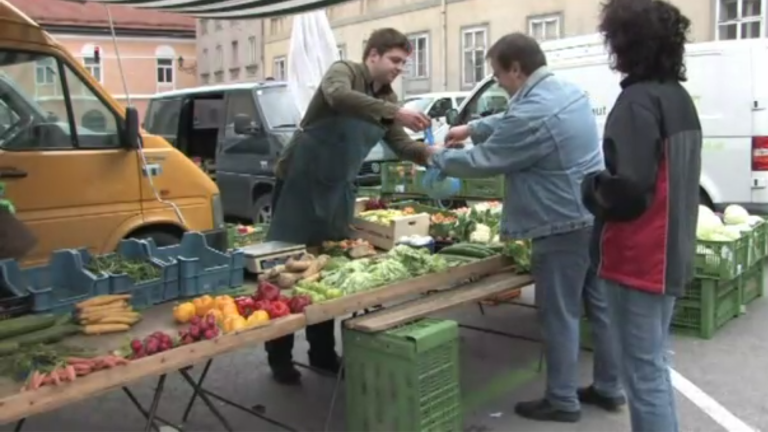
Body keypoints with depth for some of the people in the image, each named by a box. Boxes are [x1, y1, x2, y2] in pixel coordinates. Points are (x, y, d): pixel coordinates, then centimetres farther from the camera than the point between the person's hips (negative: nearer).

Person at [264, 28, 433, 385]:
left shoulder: (386, 99, 8)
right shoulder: (343, 71, -12)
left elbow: (400, 144, 7)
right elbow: (338, 96, -35)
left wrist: (430, 154, -12)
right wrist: (394, 112, -41)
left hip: (337, 191, 7)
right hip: (300, 183, -7)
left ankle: (323, 352, 22)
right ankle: (279, 357, 12)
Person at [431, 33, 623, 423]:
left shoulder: (531, 115, -22)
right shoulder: (568, 91, 9)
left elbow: (483, 161, -12)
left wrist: (438, 159, 4)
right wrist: (471, 129, 22)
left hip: (564, 226, -10)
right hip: (595, 217, 10)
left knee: (559, 315, 3)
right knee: (599, 305, 17)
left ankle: (561, 401, 17)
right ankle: (608, 388, 31)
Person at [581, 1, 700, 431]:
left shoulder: (638, 100, -17)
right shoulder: (679, 97, 13)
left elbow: (626, 190, -26)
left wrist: (591, 186, -7)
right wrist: (605, 183, 13)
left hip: (639, 259, -10)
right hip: (669, 252, 10)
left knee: (643, 374, 0)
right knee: (656, 364, 21)